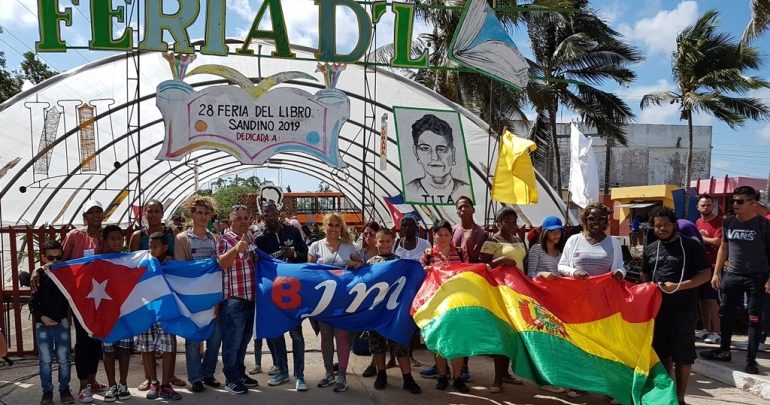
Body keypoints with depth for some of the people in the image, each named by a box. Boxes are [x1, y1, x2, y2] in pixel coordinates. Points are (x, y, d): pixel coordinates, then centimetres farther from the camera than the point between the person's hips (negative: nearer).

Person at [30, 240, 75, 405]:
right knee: (45, 360, 7)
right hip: (43, 324, 0)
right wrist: (41, 316, -10)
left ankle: (64, 389, 18)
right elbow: (32, 302, 1)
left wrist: (69, 316, -12)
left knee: (63, 359, 6)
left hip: (62, 323, 0)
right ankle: (47, 391, 18)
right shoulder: (39, 276, -2)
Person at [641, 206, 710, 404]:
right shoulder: (650, 249, 9)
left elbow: (705, 274, -7)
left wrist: (678, 287, -18)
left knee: (682, 355, 2)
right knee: (662, 353, 12)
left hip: (683, 309, -4)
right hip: (657, 307, 4)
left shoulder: (692, 246, -4)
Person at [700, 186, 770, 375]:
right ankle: (724, 351, 25)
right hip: (732, 275, 5)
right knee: (725, 314, 10)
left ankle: (751, 359, 9)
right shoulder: (728, 222, 5)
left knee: (754, 319, 1)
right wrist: (716, 273, 8)